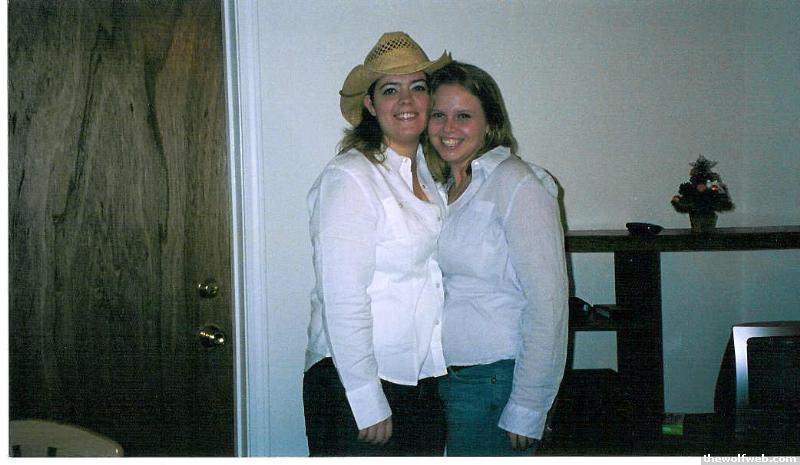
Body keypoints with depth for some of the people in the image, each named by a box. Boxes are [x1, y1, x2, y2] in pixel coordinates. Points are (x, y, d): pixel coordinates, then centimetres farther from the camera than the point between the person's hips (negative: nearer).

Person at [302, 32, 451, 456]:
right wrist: (369, 404, -18)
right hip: (353, 387, -7)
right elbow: (342, 301, -19)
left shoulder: (431, 173, 9)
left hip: (424, 383, 7)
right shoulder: (348, 178, -15)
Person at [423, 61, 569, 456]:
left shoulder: (518, 185, -12)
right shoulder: (442, 188, 11)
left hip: (495, 379, -6)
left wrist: (527, 412, -16)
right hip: (442, 377, 7)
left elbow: (548, 304, -15)